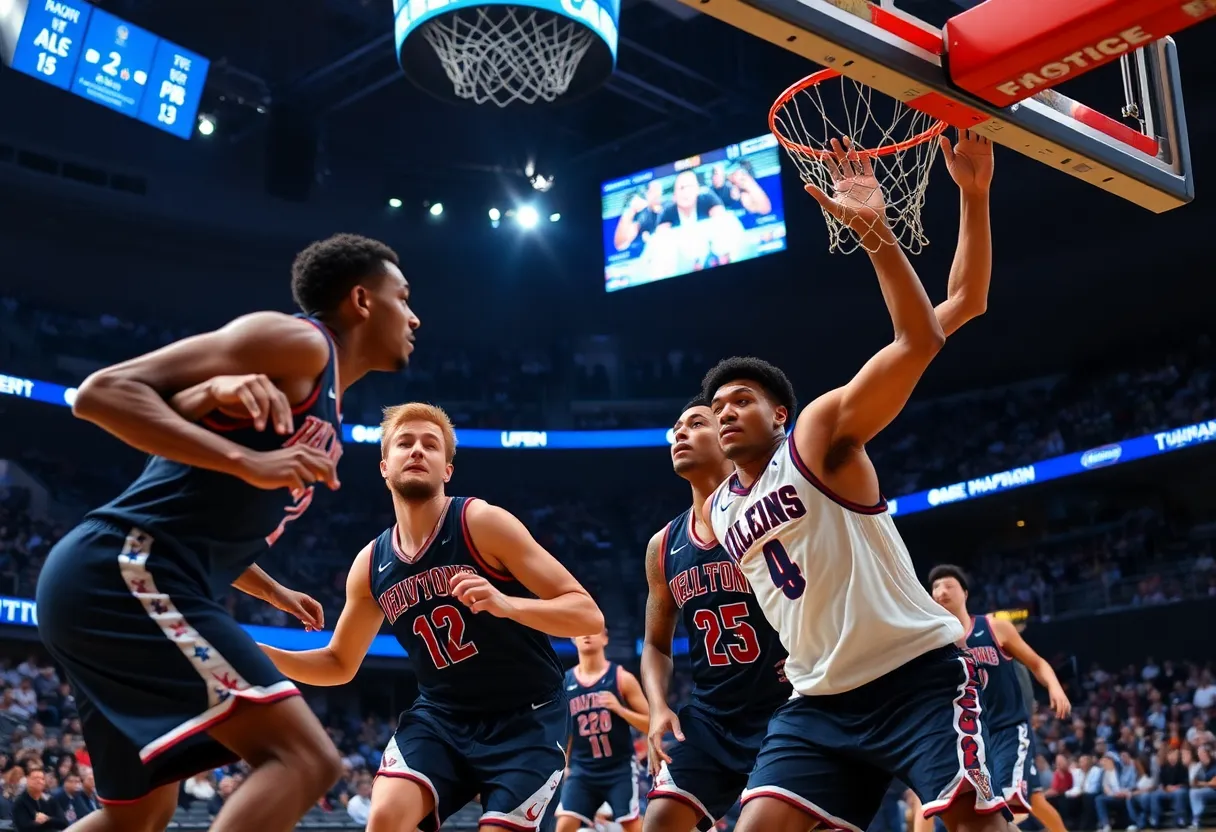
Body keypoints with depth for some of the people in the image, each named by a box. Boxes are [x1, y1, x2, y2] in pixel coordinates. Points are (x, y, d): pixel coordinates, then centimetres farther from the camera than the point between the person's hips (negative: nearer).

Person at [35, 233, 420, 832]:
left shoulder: (325, 417, 22)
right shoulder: (298, 341, -6)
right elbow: (104, 391, -15)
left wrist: (273, 592, 37)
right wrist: (247, 461, -23)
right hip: (124, 576, -10)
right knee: (304, 759, -17)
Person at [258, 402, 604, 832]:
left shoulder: (483, 523, -16)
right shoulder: (370, 565, -1)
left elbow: (589, 617, -18)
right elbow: (339, 663, 14)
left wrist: (507, 604, -37)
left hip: (524, 716, -3)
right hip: (440, 715, 4)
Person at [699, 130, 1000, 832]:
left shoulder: (821, 432, -7)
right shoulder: (719, 514, 14)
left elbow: (922, 340, -21)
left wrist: (875, 232, -31)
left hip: (919, 676, -6)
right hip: (820, 703, 6)